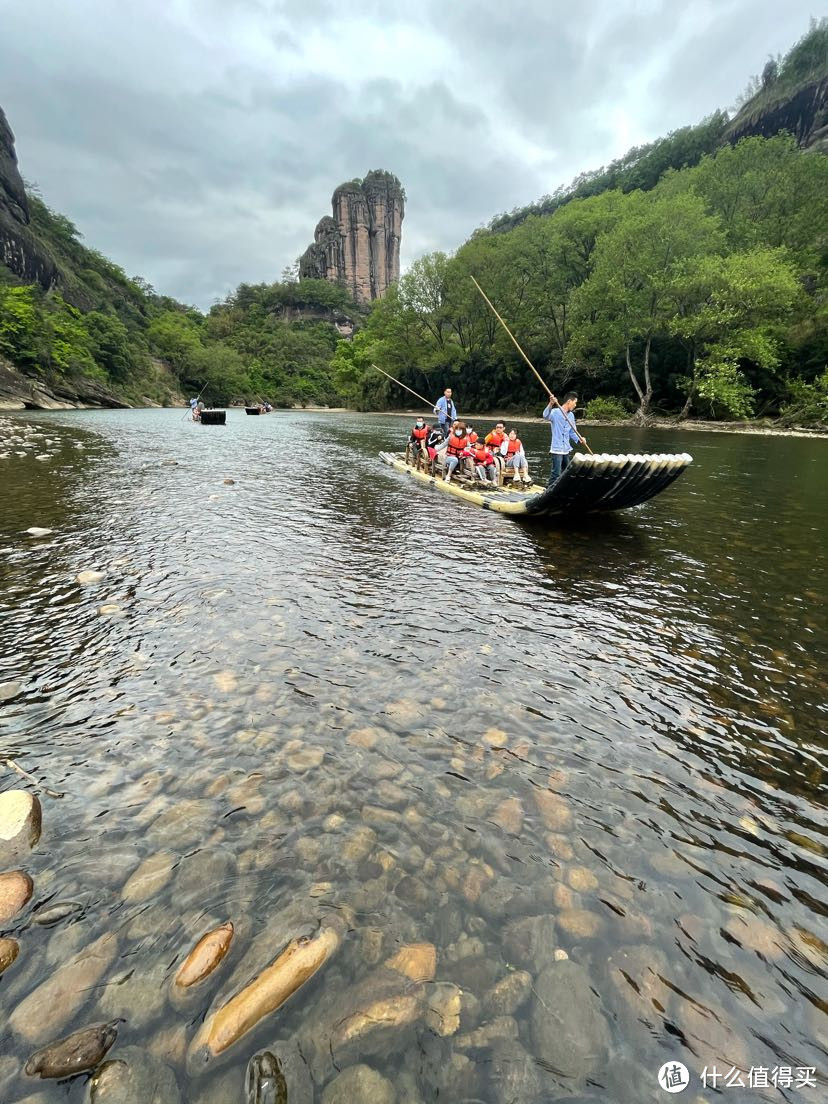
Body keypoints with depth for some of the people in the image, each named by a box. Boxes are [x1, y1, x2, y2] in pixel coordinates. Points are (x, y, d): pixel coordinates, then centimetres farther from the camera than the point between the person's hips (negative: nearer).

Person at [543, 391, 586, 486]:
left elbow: (572, 432, 18)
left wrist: (579, 440, 0)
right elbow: (546, 416, -32)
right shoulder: (555, 412, -9)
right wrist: (551, 404, -48)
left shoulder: (571, 415, 13)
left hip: (567, 450, 8)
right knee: (556, 475, -11)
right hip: (557, 449, -8)